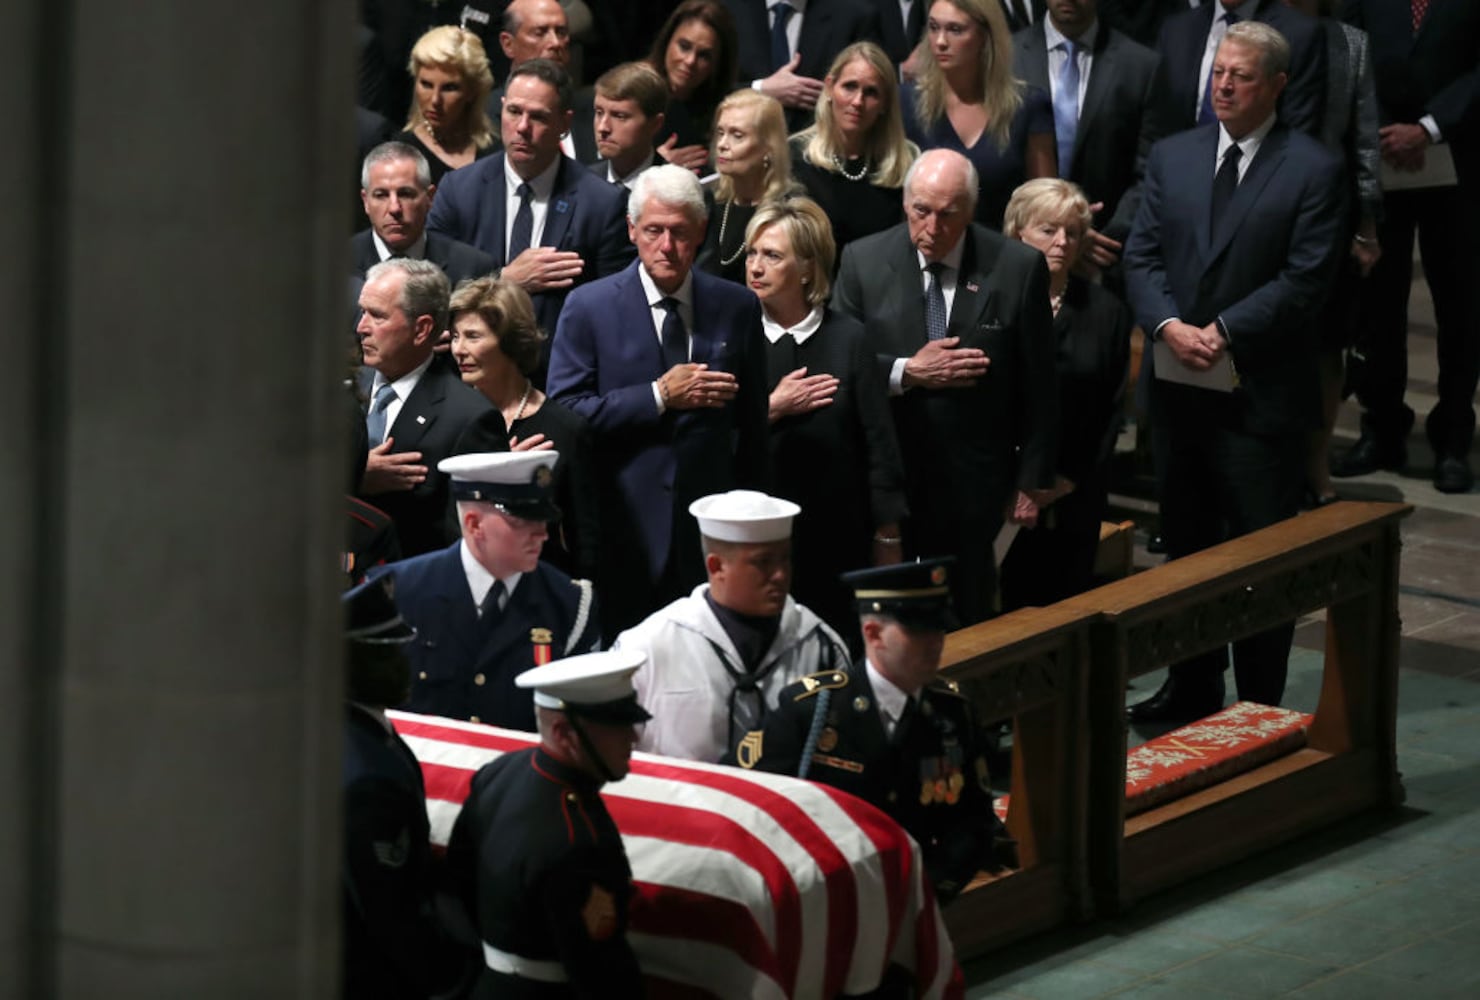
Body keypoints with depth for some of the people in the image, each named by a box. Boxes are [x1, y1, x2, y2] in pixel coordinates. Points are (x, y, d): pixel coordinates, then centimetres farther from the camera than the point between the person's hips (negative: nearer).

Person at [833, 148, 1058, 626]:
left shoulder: (1018, 268, -3)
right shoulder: (863, 261, 0)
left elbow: (1038, 384, 1)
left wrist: (1034, 478, 2)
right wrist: (907, 372, -15)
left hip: (974, 484, 0)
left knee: (966, 622, 6)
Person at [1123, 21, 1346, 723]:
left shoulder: (1311, 171, -6)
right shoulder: (1172, 157, 9)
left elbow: (1305, 279, -12)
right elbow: (1142, 256, 5)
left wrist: (1223, 332, -17)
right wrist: (1170, 326, -13)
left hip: (1261, 395, -5)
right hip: (1179, 387, 5)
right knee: (1186, 544, 14)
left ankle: (1260, 709, 8)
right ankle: (1192, 687, 25)